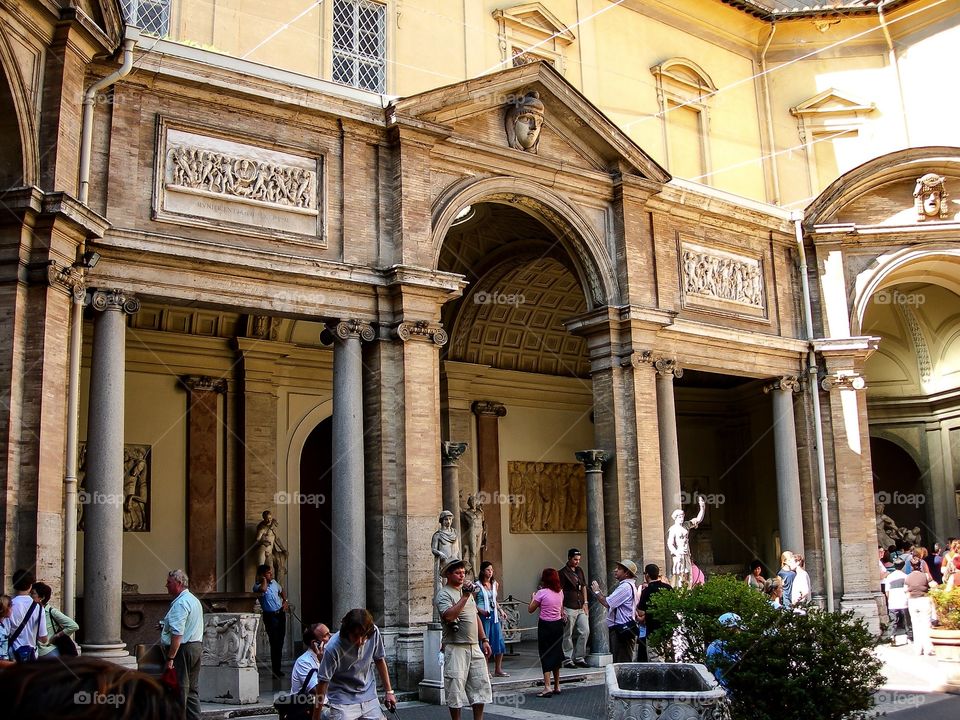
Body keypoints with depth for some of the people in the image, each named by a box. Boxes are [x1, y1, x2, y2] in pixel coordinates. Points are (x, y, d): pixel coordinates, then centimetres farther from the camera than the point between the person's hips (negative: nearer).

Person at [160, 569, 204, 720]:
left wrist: (170, 658, -23)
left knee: (179, 690, -5)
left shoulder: (180, 603, -16)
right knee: (192, 689, 12)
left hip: (183, 649, -10)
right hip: (197, 646, 10)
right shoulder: (194, 600, 17)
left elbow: (177, 633, -23)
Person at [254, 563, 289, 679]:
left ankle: (277, 669, 21)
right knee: (274, 643, -10)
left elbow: (282, 591, 30)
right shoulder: (257, 586, -11)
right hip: (270, 616, -7)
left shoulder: (274, 582, 10)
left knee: (280, 643, 11)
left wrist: (285, 601, 14)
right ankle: (275, 671, -5)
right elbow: (263, 589, -36)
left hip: (280, 613, 7)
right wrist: (264, 579, -18)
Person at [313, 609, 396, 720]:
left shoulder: (374, 633, -13)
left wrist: (389, 691, 8)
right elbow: (323, 682, -18)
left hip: (369, 698, 4)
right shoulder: (333, 648, -25)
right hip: (343, 701, -4)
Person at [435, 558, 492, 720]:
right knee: (455, 687, -2)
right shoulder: (443, 594, -8)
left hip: (474, 646, 7)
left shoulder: (467, 591, 17)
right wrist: (464, 597, -24)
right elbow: (448, 616, -26)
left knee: (481, 684, 7)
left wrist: (484, 640, 19)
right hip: (455, 647, -7)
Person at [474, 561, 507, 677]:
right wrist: (481, 610, -19)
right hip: (484, 616, -6)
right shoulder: (478, 586, -6)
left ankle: (498, 670, 15)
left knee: (499, 643, 4)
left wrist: (500, 610, 10)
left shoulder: (495, 584, 12)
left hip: (494, 615, 6)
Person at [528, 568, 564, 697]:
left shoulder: (542, 593, -14)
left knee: (546, 655, -3)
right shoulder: (560, 592, 3)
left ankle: (547, 687, -12)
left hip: (545, 626, -5)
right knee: (556, 654, 15)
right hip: (558, 624, 5)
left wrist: (532, 598, 9)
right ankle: (557, 686, 21)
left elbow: (530, 609, -6)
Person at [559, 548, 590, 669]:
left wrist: (585, 603, 11)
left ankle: (579, 658, 11)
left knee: (585, 631, 2)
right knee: (568, 635, 0)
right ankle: (568, 660, 7)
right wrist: (561, 609, -13)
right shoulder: (563, 572, -6)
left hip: (581, 608, 7)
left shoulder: (580, 570, 15)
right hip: (569, 608, -7)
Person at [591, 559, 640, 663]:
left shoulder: (626, 586, -15)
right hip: (619, 629, 11)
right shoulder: (625, 585, 19)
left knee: (622, 663, -9)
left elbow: (607, 603, -19)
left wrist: (597, 591, -5)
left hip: (621, 630, -11)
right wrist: (598, 591, 10)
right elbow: (611, 603, 17)